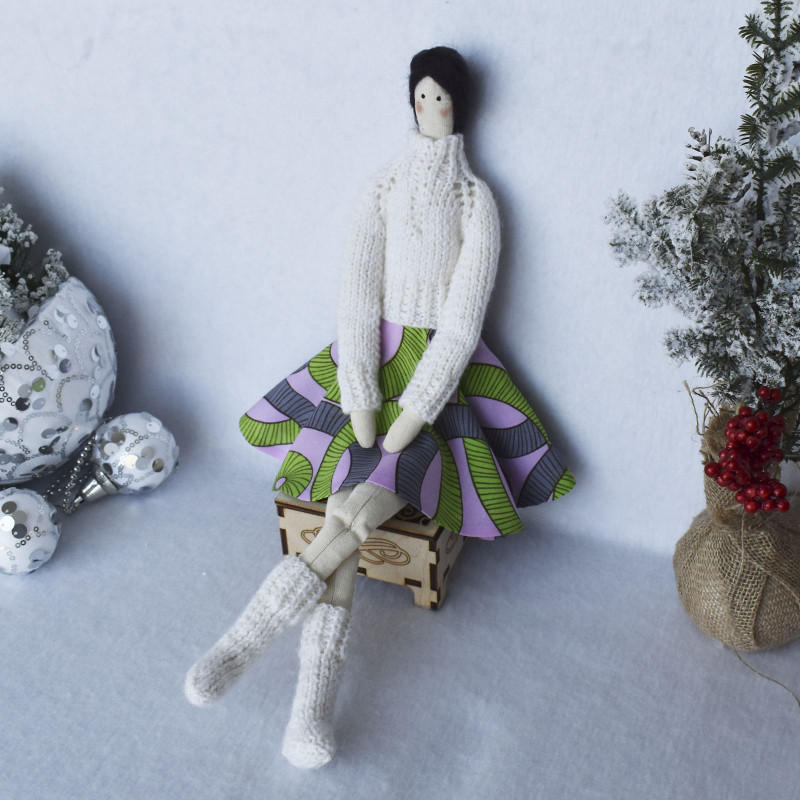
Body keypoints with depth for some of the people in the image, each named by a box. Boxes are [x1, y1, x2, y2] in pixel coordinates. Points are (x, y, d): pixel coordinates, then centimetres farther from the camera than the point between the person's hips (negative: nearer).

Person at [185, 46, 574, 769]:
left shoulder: (476, 201, -1)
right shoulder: (383, 189, 6)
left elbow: (462, 322, -9)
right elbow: (358, 297, -3)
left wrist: (403, 427, -17)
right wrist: (361, 414, -14)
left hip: (441, 372, -1)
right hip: (373, 360, 2)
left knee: (346, 520, -24)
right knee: (346, 530, -17)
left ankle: (244, 640, -20)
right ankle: (314, 704, -19)